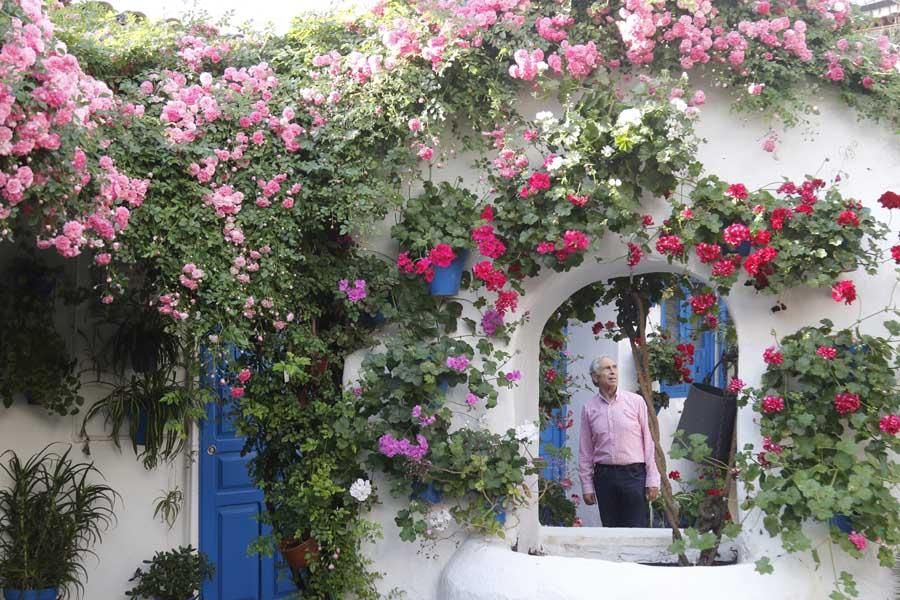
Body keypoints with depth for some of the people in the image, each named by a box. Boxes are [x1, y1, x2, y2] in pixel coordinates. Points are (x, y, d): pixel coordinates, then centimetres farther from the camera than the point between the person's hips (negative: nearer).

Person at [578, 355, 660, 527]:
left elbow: (649, 440, 1)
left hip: (634, 474, -2)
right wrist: (587, 485, 6)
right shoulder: (589, 408, 7)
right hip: (604, 475, 2)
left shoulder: (636, 401, 2)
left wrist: (652, 479, -3)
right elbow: (585, 451, 10)